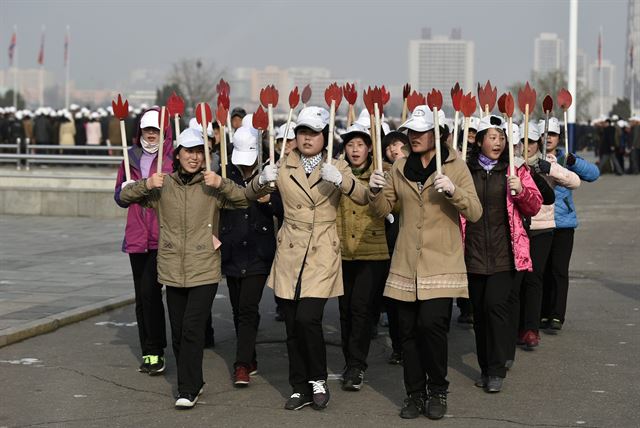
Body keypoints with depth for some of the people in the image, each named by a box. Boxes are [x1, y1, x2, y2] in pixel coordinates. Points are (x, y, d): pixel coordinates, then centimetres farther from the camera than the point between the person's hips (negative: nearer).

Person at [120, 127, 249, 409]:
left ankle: (188, 390, -2)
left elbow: (245, 200, -9)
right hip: (172, 270, 3)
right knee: (178, 332, 10)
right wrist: (146, 184, -12)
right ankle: (193, 382, 27)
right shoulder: (163, 185, 5)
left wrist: (221, 183, -23)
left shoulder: (212, 186, -1)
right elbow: (125, 196, 7)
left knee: (192, 330, -10)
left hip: (204, 271, -3)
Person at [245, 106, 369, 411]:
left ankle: (318, 380, 5)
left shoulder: (336, 167, 3)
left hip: (322, 255, -2)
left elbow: (363, 198, -9)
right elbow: (250, 196, 8)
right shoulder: (284, 167, 7)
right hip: (289, 255, 3)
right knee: (292, 326, 4)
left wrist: (340, 180, -28)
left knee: (308, 319, -16)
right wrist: (262, 180, -14)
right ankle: (300, 389, 17)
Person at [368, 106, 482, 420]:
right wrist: (376, 192, -10)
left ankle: (437, 391, 4)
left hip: (441, 264, -3)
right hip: (406, 264, 4)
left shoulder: (455, 167, -1)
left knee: (432, 324, -15)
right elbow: (382, 210, 11)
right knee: (408, 330, 4)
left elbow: (475, 213, -7)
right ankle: (415, 393, 18)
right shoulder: (400, 168, 9)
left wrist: (453, 191, -24)